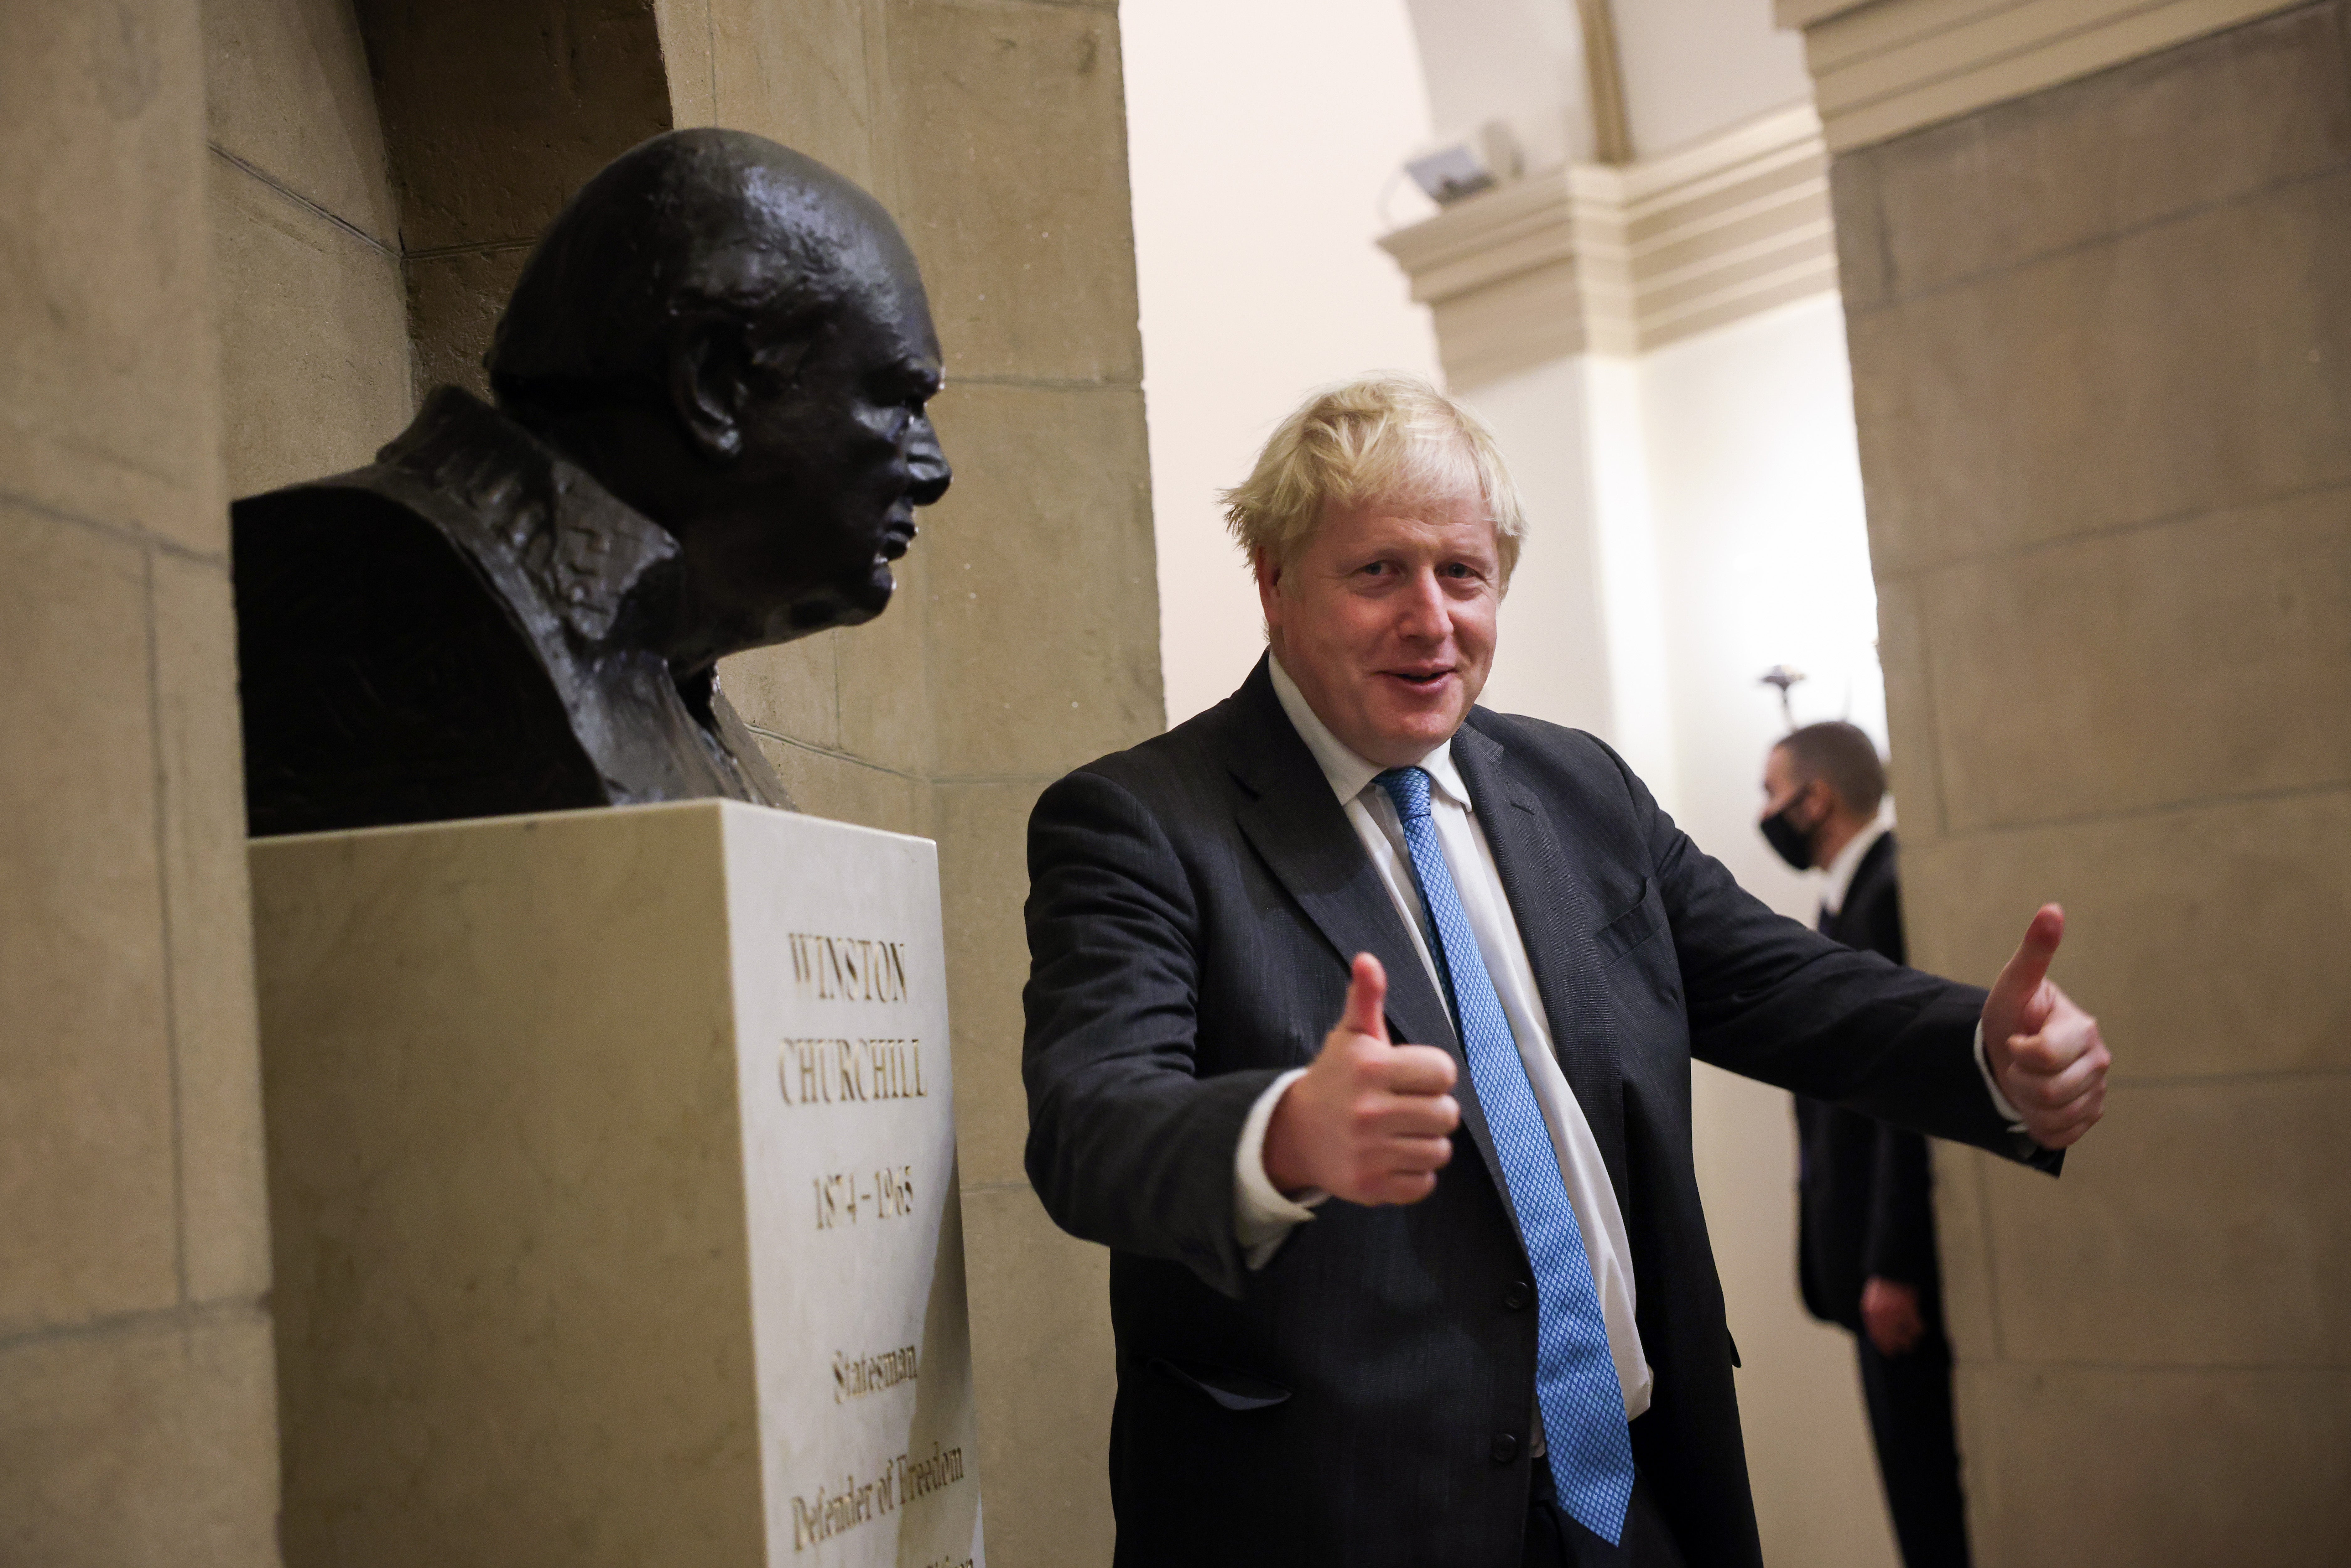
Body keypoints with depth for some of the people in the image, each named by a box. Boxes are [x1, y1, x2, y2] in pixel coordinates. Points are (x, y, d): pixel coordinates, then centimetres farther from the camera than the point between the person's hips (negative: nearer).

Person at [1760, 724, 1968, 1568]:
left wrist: (1893, 1267, -20)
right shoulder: (1846, 900, 15)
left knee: (1936, 1500, -3)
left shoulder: (1894, 893, -15)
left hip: (1907, 1256, -9)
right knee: (1916, 1476, 13)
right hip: (1869, 1251, 9)